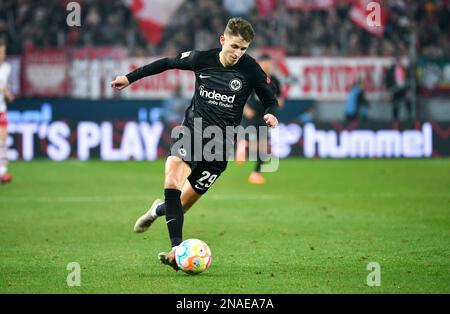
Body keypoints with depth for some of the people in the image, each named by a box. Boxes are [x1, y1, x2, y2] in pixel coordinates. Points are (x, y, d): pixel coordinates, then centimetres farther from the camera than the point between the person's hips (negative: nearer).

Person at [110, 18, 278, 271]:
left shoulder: (250, 69, -8)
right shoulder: (202, 59, -3)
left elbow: (271, 101, 3)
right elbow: (168, 63, 13)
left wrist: (271, 116, -20)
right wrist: (130, 77, 15)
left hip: (220, 145, -1)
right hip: (192, 131, 1)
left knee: (184, 203, 2)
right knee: (172, 181, -26)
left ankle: (161, 209, 38)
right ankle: (177, 248, -28)